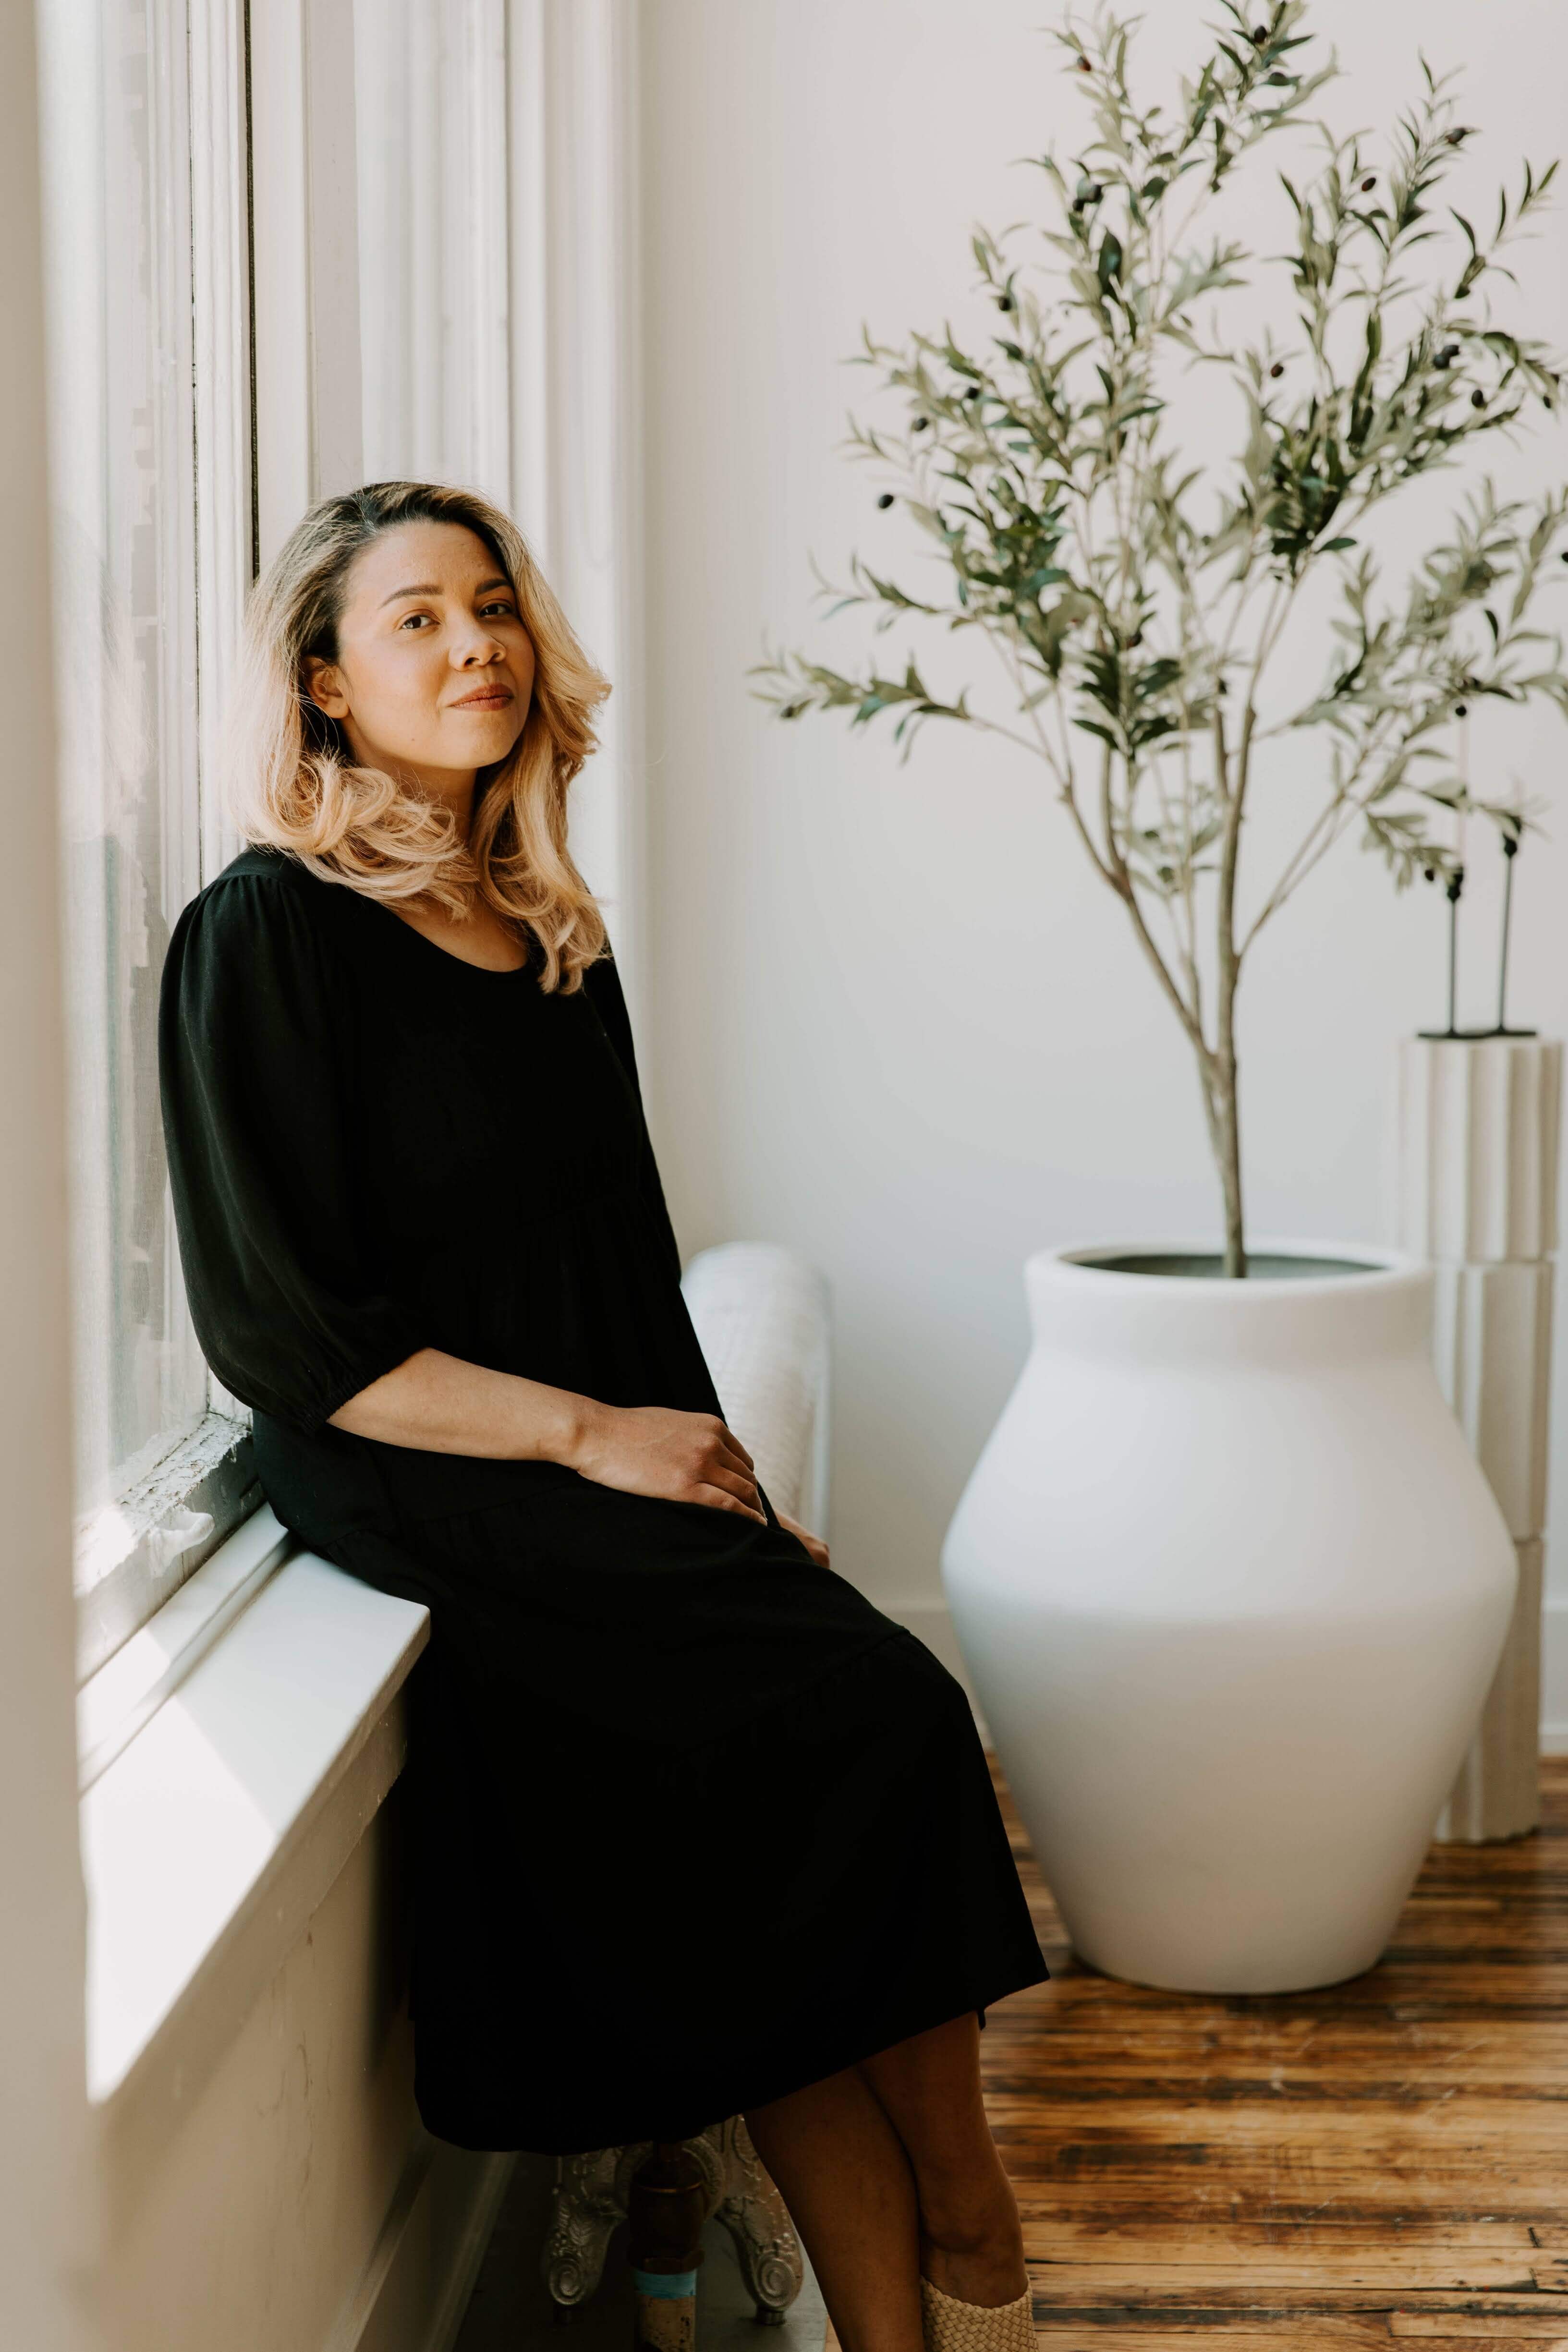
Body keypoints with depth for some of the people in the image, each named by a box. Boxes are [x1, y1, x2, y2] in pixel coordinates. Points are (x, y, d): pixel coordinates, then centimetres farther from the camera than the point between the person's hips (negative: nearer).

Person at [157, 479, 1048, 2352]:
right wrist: (588, 1435, -13)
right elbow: (278, 1332, -11)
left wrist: (714, 1465, 5)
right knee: (876, 1717, -19)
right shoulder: (268, 936, -6)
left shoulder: (553, 936, 16)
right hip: (419, 1498, -6)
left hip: (619, 1472, 7)